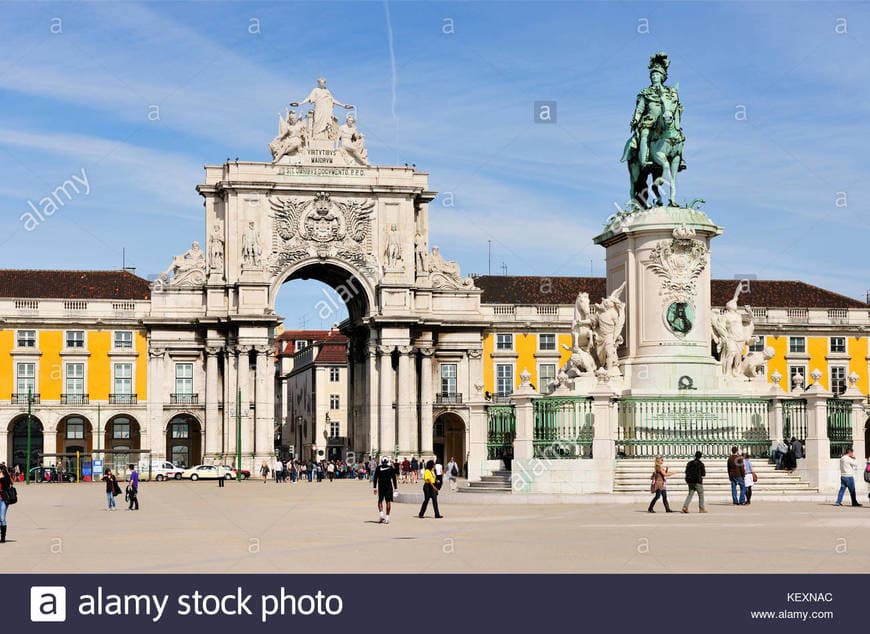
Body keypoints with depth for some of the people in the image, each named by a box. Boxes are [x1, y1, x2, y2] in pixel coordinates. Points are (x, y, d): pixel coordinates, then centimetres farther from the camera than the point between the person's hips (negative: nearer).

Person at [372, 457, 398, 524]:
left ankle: (381, 515, -3)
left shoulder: (378, 468, -1)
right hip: (389, 486, 0)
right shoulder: (391, 468, -2)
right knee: (388, 502, 4)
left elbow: (375, 478, -1)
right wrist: (395, 487, 6)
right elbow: (394, 479, 0)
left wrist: (374, 487, 2)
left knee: (380, 501, 15)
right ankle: (387, 518, 2)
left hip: (381, 487, 0)